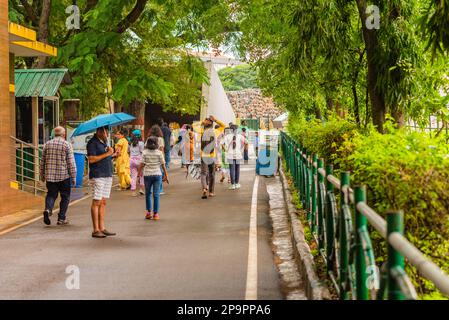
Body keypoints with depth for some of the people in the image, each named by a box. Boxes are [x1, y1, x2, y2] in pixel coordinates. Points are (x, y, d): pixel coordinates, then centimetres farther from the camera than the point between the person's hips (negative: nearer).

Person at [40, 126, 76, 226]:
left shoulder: (47, 144, 7)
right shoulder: (67, 145, -4)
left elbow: (42, 162, 12)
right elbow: (71, 162, -8)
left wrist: (42, 175, 23)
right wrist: (73, 177, -2)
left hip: (50, 176, 3)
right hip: (64, 176, -3)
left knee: (51, 194, 12)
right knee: (65, 197, 9)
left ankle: (48, 209, -16)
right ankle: (61, 218, 9)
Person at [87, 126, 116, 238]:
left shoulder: (104, 142, 18)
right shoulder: (92, 143, -9)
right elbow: (91, 159, -19)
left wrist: (112, 155, 9)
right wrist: (106, 154, -18)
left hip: (108, 175, 9)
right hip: (97, 176, -9)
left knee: (103, 202, 9)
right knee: (96, 202, -6)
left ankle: (102, 228, 13)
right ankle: (96, 230, -4)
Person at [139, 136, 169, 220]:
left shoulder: (144, 152, -3)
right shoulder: (159, 152, -3)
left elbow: (142, 165, -6)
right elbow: (163, 165, -2)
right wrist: (166, 175, 6)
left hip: (147, 175, 0)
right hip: (157, 174, 0)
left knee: (148, 194, 16)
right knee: (156, 194, 3)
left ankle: (149, 212, 19)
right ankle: (155, 213, 3)